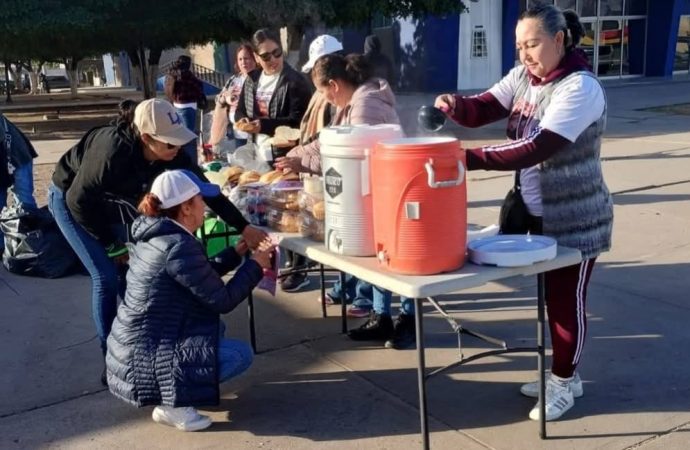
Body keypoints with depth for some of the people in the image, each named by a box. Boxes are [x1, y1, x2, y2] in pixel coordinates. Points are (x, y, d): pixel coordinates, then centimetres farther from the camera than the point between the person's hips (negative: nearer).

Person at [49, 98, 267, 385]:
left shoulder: (171, 154, -23)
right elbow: (79, 201, -30)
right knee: (106, 277, -12)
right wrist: (112, 245, -18)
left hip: (109, 200, 6)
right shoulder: (113, 154, -41)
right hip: (70, 199, -6)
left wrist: (243, 227, -12)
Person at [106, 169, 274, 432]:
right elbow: (222, 300, -17)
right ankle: (171, 404, -7)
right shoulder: (179, 246, -23)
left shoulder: (156, 235, 7)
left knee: (214, 328, 25)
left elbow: (204, 277, 19)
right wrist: (255, 265, -5)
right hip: (145, 356, -10)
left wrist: (237, 252, 17)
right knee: (241, 354, -9)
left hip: (134, 344, 10)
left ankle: (167, 391, 15)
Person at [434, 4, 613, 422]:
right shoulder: (523, 77, 2)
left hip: (576, 219, -8)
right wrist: (456, 105, -29)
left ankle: (564, 384, 25)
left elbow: (536, 149, -32)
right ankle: (564, 375, 36)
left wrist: (469, 157, -36)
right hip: (540, 213, 8)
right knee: (553, 297, 19)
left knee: (568, 301, 6)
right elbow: (482, 109, -5)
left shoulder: (581, 88, -23)